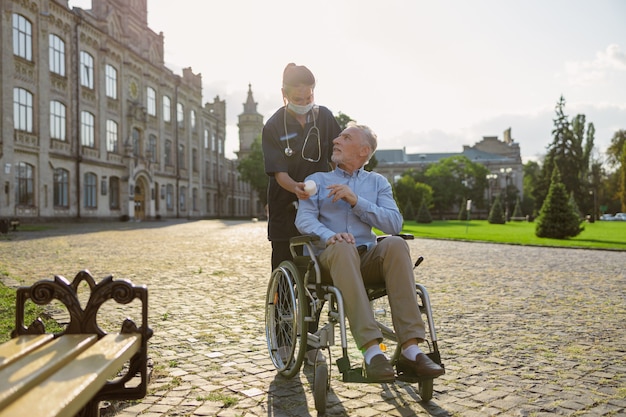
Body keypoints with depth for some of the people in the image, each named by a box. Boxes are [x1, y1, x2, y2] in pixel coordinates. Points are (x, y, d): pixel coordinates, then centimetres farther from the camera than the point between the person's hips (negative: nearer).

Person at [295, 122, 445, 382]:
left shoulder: (378, 182, 21)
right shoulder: (317, 180, 19)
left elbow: (395, 223, 3)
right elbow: (304, 219, -1)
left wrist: (355, 200, -9)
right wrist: (328, 235, -24)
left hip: (368, 258, 2)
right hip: (330, 258, -1)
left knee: (395, 244, -32)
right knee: (343, 248, -37)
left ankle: (410, 349, -37)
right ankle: (372, 351, -46)